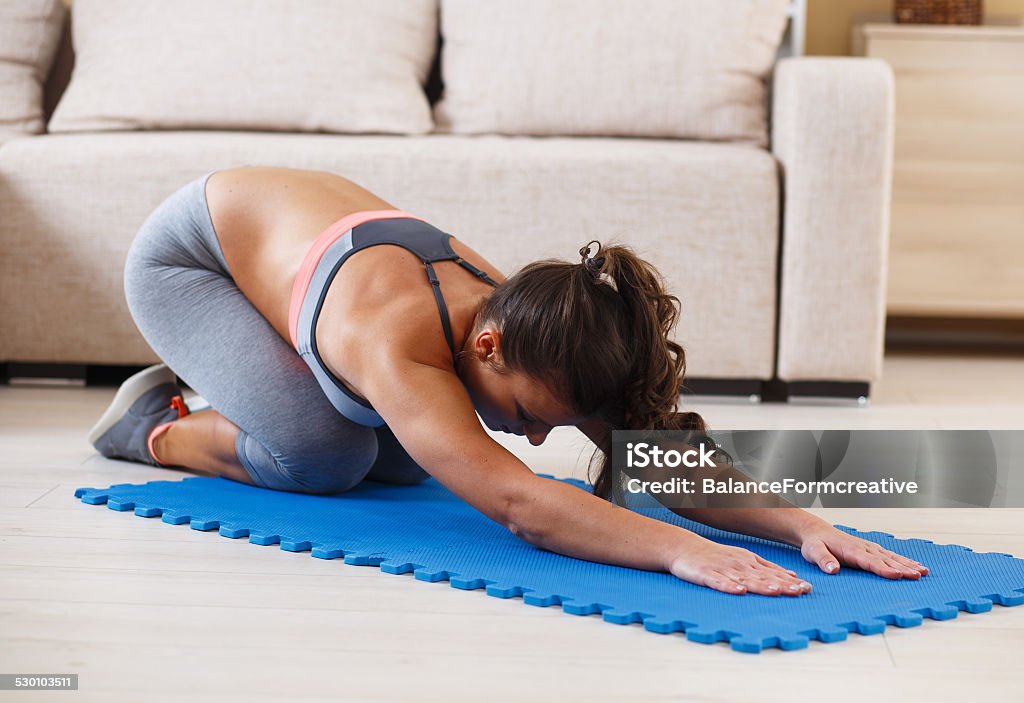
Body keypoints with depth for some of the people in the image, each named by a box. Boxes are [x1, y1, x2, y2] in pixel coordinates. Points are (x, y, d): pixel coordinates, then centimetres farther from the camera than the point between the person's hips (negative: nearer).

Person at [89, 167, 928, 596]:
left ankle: (227, 390, 25)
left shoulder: (536, 329, -28)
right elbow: (515, 500, -59)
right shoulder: (395, 343, -46)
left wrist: (802, 522, -45)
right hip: (186, 251, -6)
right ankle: (157, 428, 6)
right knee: (320, 456, -25)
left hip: (312, 216, 7)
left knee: (405, 462, -1)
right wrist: (681, 551, -69)